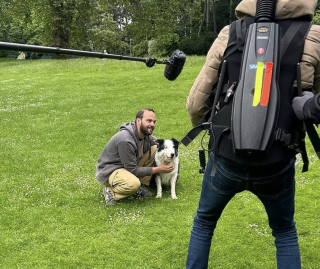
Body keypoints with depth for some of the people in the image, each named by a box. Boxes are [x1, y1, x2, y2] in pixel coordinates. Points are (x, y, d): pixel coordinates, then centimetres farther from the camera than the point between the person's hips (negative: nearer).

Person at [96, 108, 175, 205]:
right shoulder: (125, 140, -30)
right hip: (110, 171, -9)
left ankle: (140, 186, -2)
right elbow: (133, 170, -24)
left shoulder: (146, 134, -5)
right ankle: (111, 191, -8)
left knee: (155, 148, -5)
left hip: (129, 166, 9)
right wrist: (158, 169, -20)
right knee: (133, 184, -40)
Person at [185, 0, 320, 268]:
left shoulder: (230, 34, -10)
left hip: (227, 159, 0)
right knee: (285, 232, 27)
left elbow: (196, 103, -5)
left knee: (203, 223, 26)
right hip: (276, 165, 0)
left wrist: (199, 124, 16)